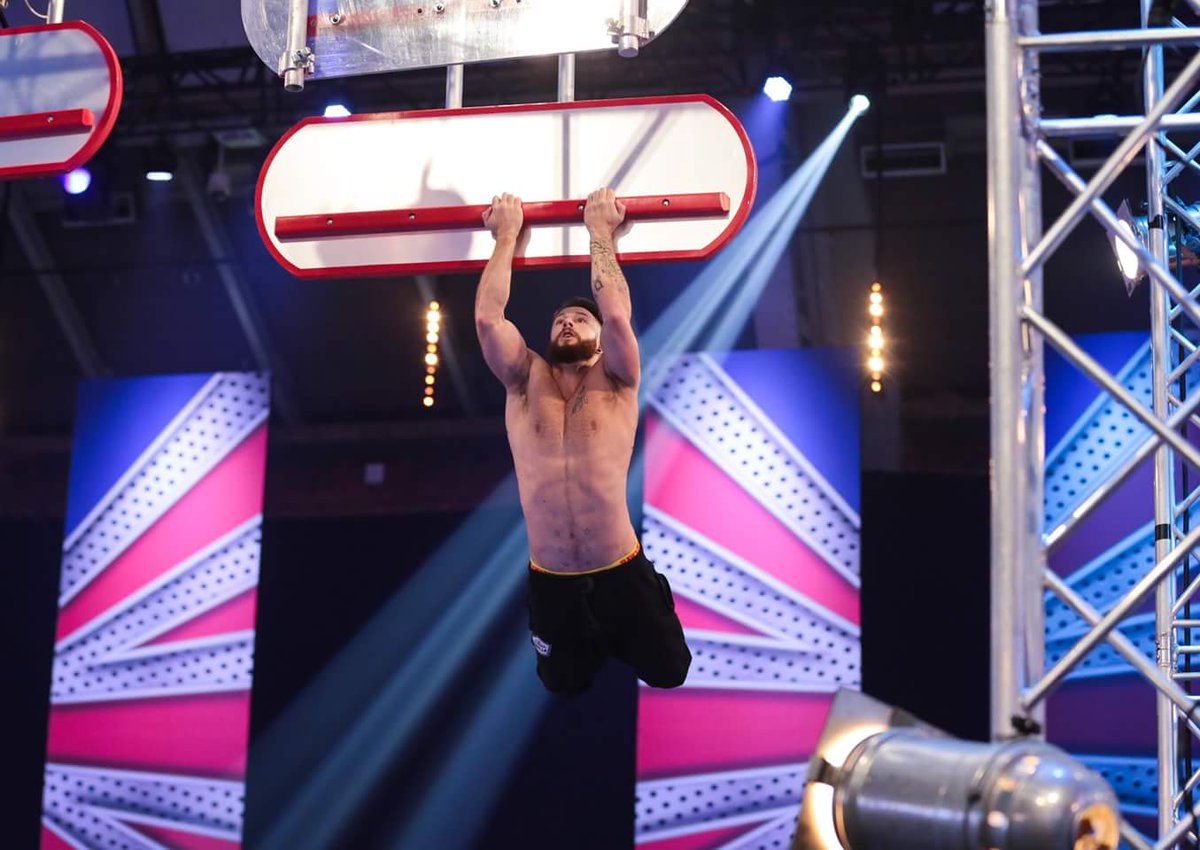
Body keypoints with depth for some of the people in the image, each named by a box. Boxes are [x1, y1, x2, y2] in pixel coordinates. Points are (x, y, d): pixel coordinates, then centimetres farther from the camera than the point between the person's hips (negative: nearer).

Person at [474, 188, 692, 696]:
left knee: (668, 673, 10)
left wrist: (601, 231, -8)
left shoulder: (614, 383, -1)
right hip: (551, 581, 2)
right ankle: (595, 643, 49)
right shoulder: (525, 382, 2)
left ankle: (617, 638, 43)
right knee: (566, 687, 16)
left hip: (620, 574, -1)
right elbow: (487, 317, -11)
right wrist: (507, 235, -4)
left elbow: (617, 314, -18)